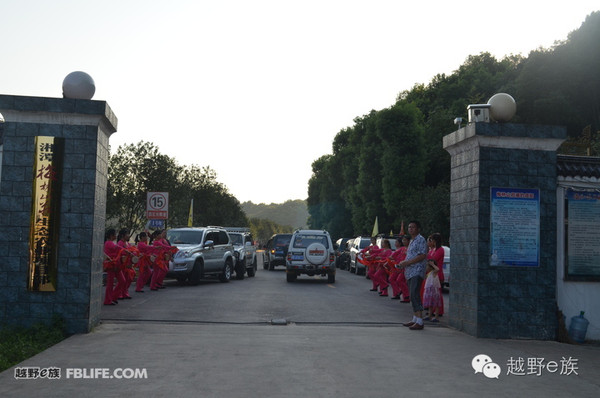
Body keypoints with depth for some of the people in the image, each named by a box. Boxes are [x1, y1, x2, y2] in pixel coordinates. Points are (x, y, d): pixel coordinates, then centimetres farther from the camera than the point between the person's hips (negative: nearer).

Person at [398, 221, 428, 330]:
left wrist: (407, 262, -16)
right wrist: (404, 263, 12)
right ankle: (415, 319, 18)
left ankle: (419, 322, -17)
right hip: (410, 272, 10)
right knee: (413, 296, 12)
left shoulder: (421, 240, -8)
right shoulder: (412, 241, 22)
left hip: (417, 272, -10)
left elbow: (422, 256, -18)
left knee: (415, 295, -16)